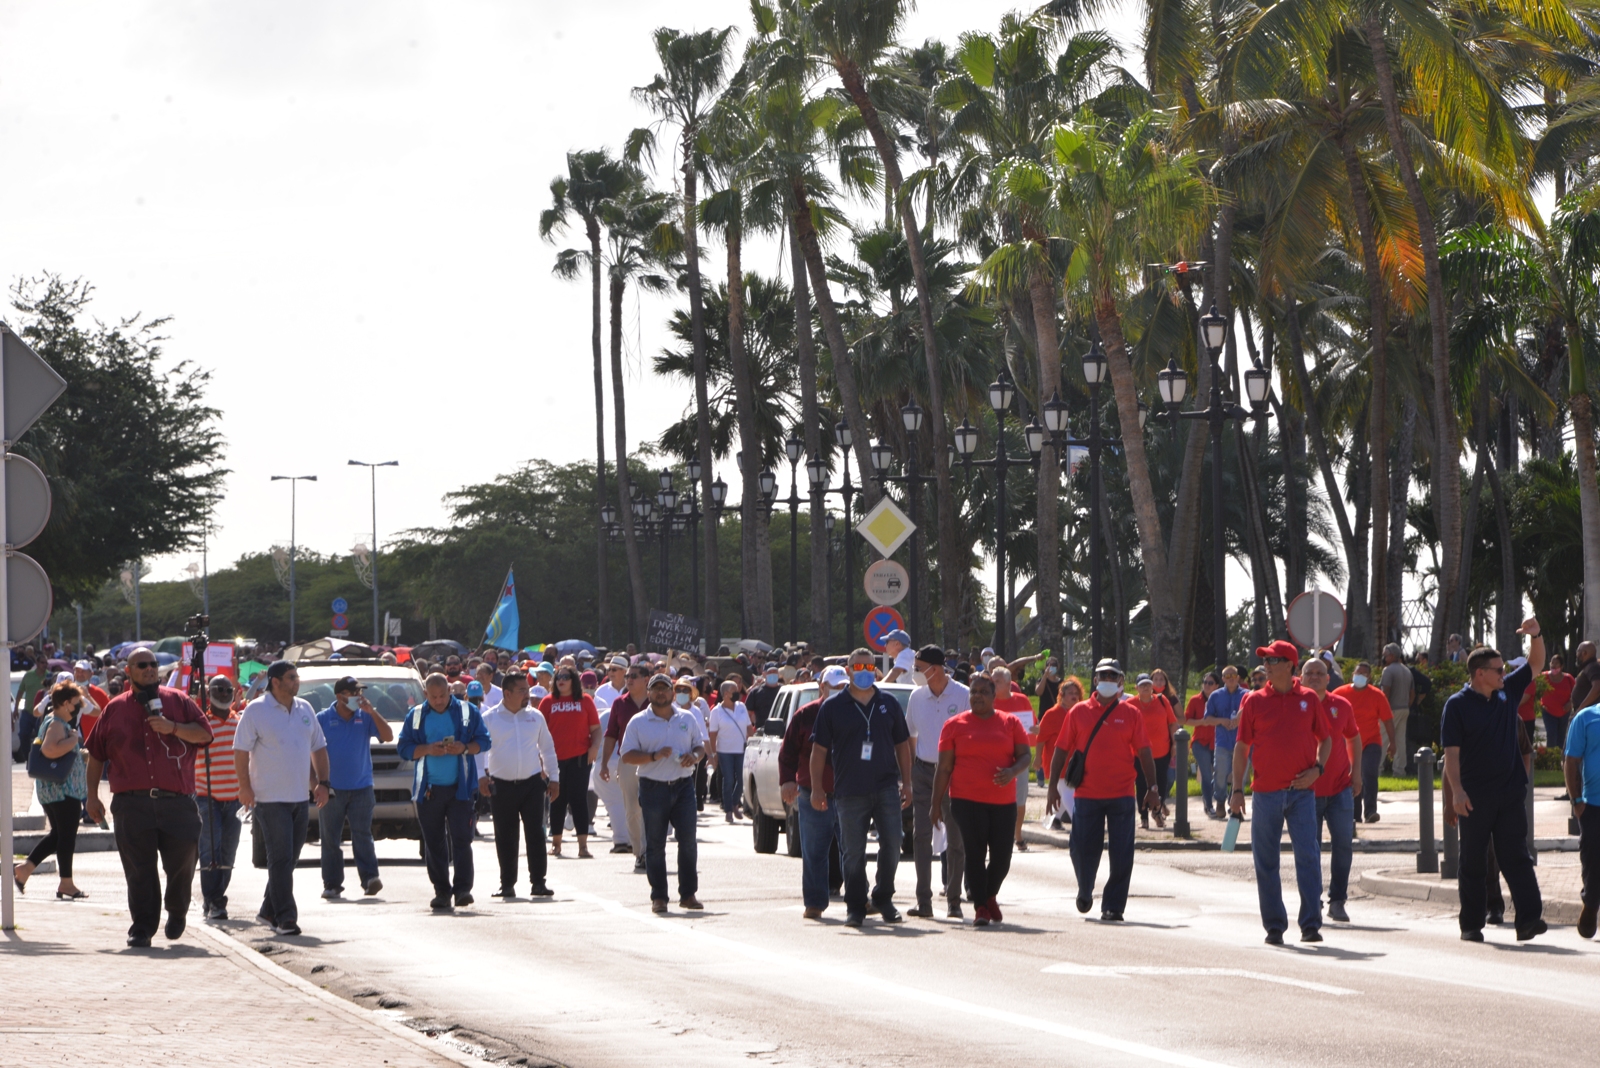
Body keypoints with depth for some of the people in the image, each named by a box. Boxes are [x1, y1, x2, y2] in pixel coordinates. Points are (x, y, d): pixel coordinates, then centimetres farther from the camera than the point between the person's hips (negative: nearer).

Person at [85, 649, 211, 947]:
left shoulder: (178, 701, 12)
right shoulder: (115, 709, 13)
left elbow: (204, 734, 7)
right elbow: (96, 754, 18)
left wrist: (173, 728, -8)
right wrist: (92, 796, 13)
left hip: (177, 799, 0)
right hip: (131, 804, 0)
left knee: (183, 858, -2)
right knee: (139, 868, -3)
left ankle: (177, 911, 25)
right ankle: (142, 927, 4)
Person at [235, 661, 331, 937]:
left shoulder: (305, 709, 11)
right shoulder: (256, 711, -7)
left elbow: (318, 747, 17)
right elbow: (241, 750, -8)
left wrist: (322, 782, 9)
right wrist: (244, 786, -15)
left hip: (300, 798, 6)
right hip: (270, 798, -6)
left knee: (289, 859, 10)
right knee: (281, 858, -9)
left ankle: (269, 911, 23)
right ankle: (285, 917, -8)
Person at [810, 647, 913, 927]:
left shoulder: (888, 704, 11)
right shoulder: (833, 707, 4)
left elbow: (902, 745, 15)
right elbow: (819, 749, 5)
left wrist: (906, 783, 9)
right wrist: (816, 788, 0)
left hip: (886, 788, 2)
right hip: (850, 791, -1)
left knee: (892, 844, -3)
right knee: (853, 852, 1)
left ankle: (883, 898, 14)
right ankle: (855, 907, 10)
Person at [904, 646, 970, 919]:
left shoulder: (963, 696, -7)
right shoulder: (917, 697, 4)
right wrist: (909, 774, 9)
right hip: (923, 771, 3)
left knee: (955, 839, 3)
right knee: (921, 835, -4)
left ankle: (953, 900, 12)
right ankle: (924, 901, -2)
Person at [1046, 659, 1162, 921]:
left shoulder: (1131, 713, 4)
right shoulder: (1079, 712, 5)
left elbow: (1144, 752, 5)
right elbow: (1061, 750, 8)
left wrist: (1152, 789, -1)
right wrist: (1053, 786, 2)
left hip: (1121, 794, 0)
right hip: (1086, 794, 0)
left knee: (1121, 855, -3)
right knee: (1083, 850, 4)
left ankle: (1113, 906, 6)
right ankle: (1085, 892, 31)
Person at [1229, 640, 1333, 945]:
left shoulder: (1309, 699, 5)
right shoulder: (1254, 700, 5)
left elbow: (1325, 739, 13)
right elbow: (1242, 746, 7)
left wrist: (1317, 768, -5)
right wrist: (1237, 790, 2)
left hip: (1302, 790, -1)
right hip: (1266, 791, 1)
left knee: (1308, 856, -7)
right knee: (1265, 860, 3)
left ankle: (1311, 924, -4)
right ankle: (1274, 926, 12)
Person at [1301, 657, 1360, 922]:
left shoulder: (1341, 706, 5)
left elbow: (1354, 738, 19)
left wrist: (1356, 771, 10)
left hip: (1340, 788, 1)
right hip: (1306, 790, -1)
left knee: (1343, 843, -7)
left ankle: (1337, 901, 3)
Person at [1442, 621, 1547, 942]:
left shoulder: (1508, 691, 9)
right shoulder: (1457, 705, -7)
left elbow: (1536, 665, 16)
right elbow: (1451, 752, -10)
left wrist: (1535, 636, -2)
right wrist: (1457, 790, -19)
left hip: (1510, 794, 4)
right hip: (1475, 796, -4)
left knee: (1516, 856, -3)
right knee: (1473, 862, 5)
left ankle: (1529, 918, -12)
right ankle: (1471, 924, 12)